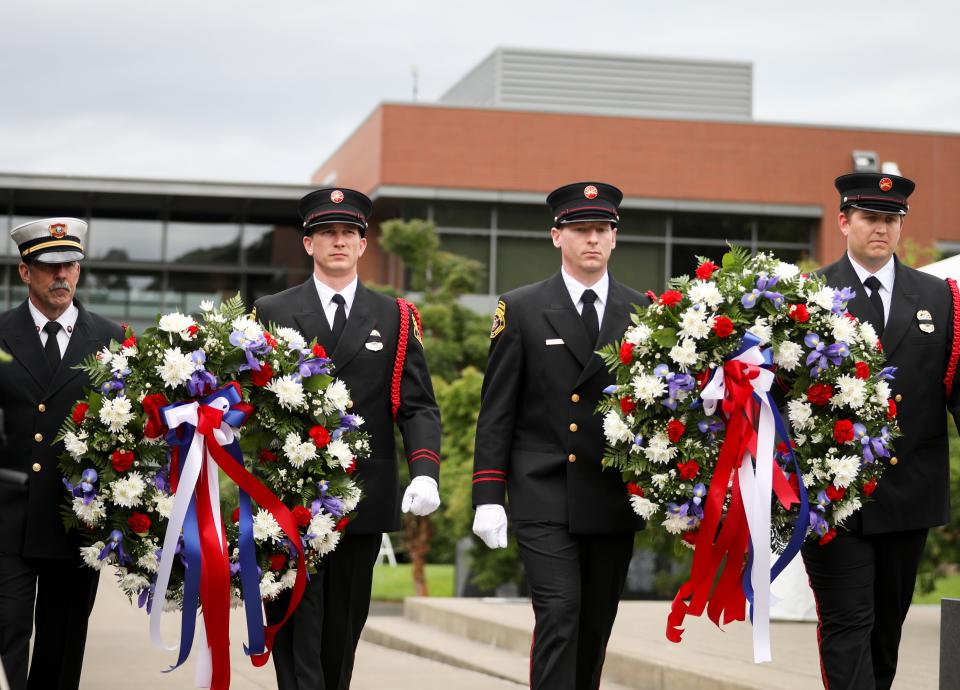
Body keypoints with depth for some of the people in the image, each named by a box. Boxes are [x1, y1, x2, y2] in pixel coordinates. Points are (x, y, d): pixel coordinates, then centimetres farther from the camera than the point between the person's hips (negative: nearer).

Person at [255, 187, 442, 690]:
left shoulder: (395, 318, 10)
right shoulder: (271, 313, 8)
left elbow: (418, 406, 4)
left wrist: (425, 472, -13)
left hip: (363, 501, 2)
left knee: (341, 632, 9)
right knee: (297, 631, -6)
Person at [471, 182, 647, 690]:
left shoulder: (643, 312, 8)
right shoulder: (520, 310, 2)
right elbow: (496, 412, 1)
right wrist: (488, 496, -5)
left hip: (615, 500, 3)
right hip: (545, 497, -3)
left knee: (596, 626, 8)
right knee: (558, 614, -13)